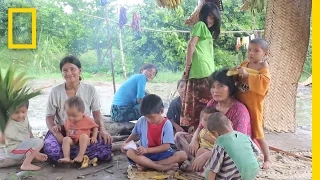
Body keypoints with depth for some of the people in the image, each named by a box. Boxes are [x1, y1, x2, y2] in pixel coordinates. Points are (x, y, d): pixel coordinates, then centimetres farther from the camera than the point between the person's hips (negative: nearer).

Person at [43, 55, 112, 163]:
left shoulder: (90, 90, -4)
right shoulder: (55, 92, -5)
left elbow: (97, 114, 2)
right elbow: (49, 118, 0)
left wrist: (102, 129, -17)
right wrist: (57, 134, -19)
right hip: (62, 131, -1)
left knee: (105, 145, -27)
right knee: (51, 150, -33)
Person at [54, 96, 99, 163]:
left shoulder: (87, 120, 2)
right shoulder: (68, 120, 14)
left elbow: (95, 127, 10)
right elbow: (65, 128, 29)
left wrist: (94, 136, -5)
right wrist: (58, 126, 8)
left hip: (83, 142, -3)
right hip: (71, 142, 3)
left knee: (84, 136, -34)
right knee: (65, 139, -27)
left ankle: (80, 156, -40)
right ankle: (66, 157, -39)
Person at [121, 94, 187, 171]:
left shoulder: (167, 124, -10)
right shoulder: (141, 121, -2)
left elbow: (166, 146, -14)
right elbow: (135, 134, 16)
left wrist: (147, 150, -23)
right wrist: (126, 143, -3)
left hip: (162, 154, -1)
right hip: (145, 154, 1)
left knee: (183, 155, -27)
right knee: (129, 152, -29)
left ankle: (146, 164, -29)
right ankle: (161, 167, -34)